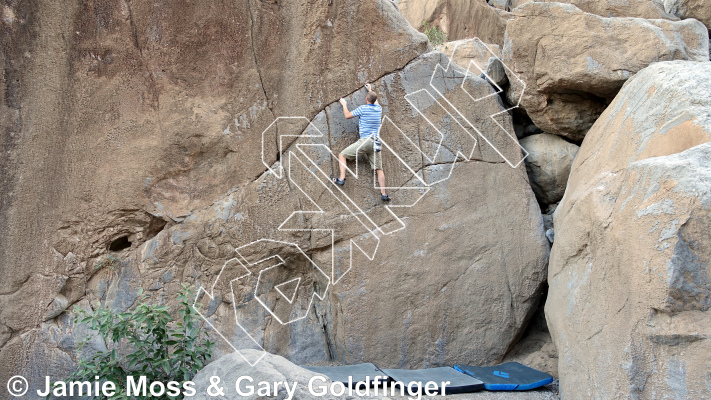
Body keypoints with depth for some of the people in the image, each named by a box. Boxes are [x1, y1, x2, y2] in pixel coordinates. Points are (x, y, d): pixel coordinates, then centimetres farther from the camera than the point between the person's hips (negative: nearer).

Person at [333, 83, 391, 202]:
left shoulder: (363, 108, -5)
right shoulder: (379, 108, 12)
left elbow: (347, 116, 6)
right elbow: (375, 100, 37)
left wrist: (344, 104, 23)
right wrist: (370, 89, 53)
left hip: (365, 141, -5)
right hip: (376, 142, 5)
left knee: (342, 155, 6)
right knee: (379, 169, 6)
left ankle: (342, 179, -9)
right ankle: (383, 194, -2)